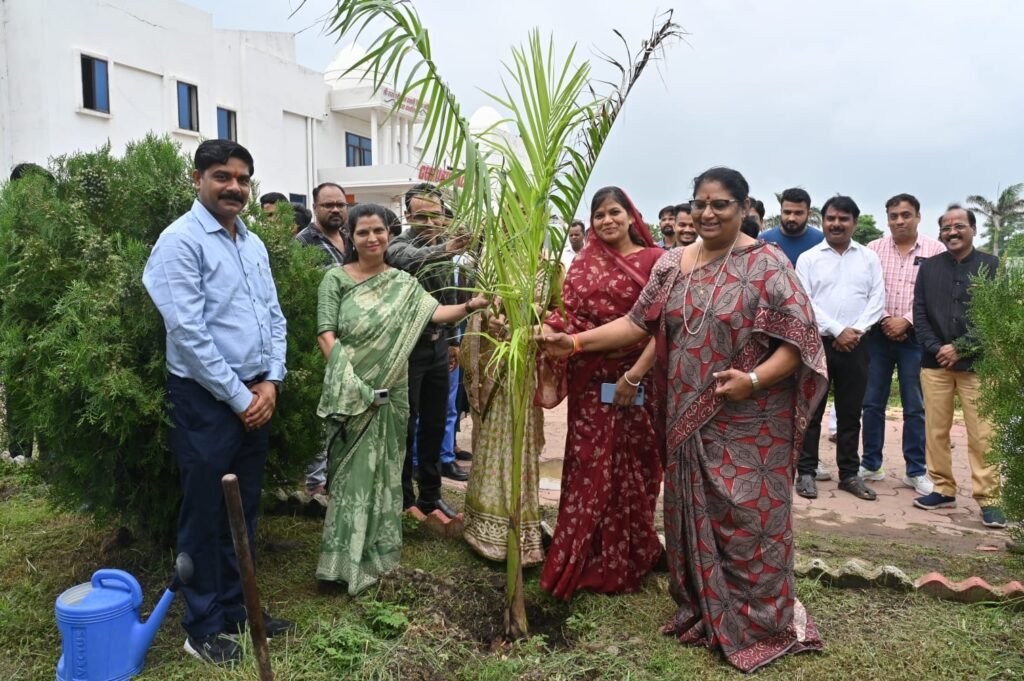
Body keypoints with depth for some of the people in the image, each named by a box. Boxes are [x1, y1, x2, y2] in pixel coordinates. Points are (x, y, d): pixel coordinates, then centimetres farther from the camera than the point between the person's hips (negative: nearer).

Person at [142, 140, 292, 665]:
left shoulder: (254, 244, 12)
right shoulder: (181, 241, -11)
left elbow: (274, 318, 12)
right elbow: (188, 331, -18)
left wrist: (269, 382, -1)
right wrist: (238, 397, -14)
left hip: (255, 395, 7)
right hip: (206, 398, -7)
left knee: (243, 512, 15)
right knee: (206, 515, 5)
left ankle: (235, 610, 31)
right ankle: (203, 629, 21)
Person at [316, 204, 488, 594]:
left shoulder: (403, 284, 6)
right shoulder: (336, 279, -1)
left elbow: (437, 313, -7)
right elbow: (326, 335, -8)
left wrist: (472, 305, -25)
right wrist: (351, 385, -17)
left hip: (390, 392, 3)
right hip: (352, 392, -3)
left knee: (383, 468, 11)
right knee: (353, 470, 2)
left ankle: (376, 548, 26)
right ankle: (345, 559, 13)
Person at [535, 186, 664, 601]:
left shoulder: (654, 260, -4)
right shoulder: (584, 264, 9)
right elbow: (569, 317, 3)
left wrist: (635, 374, -17)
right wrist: (549, 330, -18)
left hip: (637, 381, -3)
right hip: (591, 381, 3)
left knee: (630, 469, 8)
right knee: (588, 469, 7)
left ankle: (626, 560, 25)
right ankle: (583, 561, 22)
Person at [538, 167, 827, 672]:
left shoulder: (767, 265, -8)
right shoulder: (672, 265, 7)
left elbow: (797, 339, -12)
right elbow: (639, 322, 4)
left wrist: (754, 379, -27)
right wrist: (575, 342, -5)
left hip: (749, 424, -5)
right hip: (689, 419, 5)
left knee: (747, 521, 2)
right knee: (692, 516, 14)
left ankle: (760, 626, 22)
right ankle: (701, 613, 33)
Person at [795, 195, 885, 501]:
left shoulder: (869, 258, 9)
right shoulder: (808, 258, 2)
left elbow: (877, 299, 3)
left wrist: (855, 331, -10)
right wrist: (837, 331, -12)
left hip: (855, 345, 2)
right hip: (817, 343, -2)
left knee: (850, 412, 9)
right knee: (811, 410, 3)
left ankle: (849, 474, 19)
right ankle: (806, 472, 10)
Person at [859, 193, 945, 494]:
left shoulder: (935, 250, 1)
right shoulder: (873, 249, 5)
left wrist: (906, 320, -13)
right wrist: (884, 319, -10)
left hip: (916, 336, -1)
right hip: (878, 334, 2)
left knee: (915, 407, 4)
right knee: (872, 402, 7)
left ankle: (916, 471, 15)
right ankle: (870, 464, 18)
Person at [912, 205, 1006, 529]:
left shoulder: (991, 266, 3)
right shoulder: (929, 267, 10)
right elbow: (919, 313, 5)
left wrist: (960, 348, -11)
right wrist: (936, 349, -9)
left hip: (976, 363, -2)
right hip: (935, 362, 3)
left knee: (982, 435, -4)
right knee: (936, 430, 6)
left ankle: (988, 499, 3)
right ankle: (943, 489, 18)